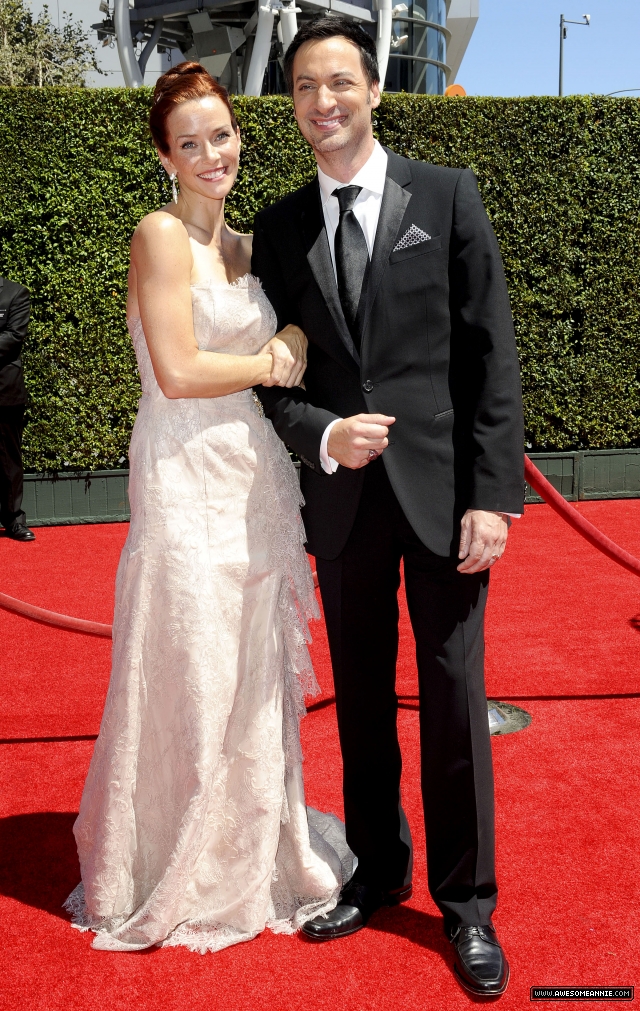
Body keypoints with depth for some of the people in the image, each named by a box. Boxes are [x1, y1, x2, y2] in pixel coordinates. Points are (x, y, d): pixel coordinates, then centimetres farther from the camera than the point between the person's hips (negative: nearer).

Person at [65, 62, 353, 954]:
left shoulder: (243, 245, 15)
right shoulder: (162, 235, -9)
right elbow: (178, 372, -16)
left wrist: (293, 344, -3)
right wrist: (271, 363, -4)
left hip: (254, 473, 8)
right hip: (187, 480, -7)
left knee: (255, 675, 15)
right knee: (190, 676, 2)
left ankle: (252, 848, 33)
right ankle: (178, 876, 22)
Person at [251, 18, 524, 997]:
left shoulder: (448, 195, 0)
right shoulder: (280, 229, 8)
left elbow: (492, 355, -4)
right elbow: (273, 373, 8)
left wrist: (493, 494, -10)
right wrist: (321, 433, -14)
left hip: (441, 488, -2)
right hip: (343, 500, 3)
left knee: (454, 702, 3)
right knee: (362, 701, 12)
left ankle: (466, 903, 20)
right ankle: (377, 870, 31)